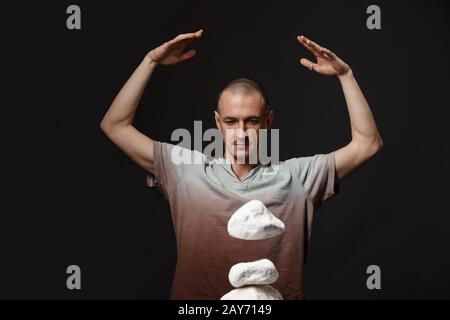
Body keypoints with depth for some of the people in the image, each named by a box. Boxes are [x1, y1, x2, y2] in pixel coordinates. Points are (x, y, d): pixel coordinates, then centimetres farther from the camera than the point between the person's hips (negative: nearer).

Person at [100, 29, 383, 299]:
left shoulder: (296, 177, 4)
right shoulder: (186, 171, 4)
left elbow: (368, 144, 3)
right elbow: (115, 126, 5)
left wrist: (345, 74, -2)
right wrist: (151, 62, 0)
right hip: (194, 294, 0)